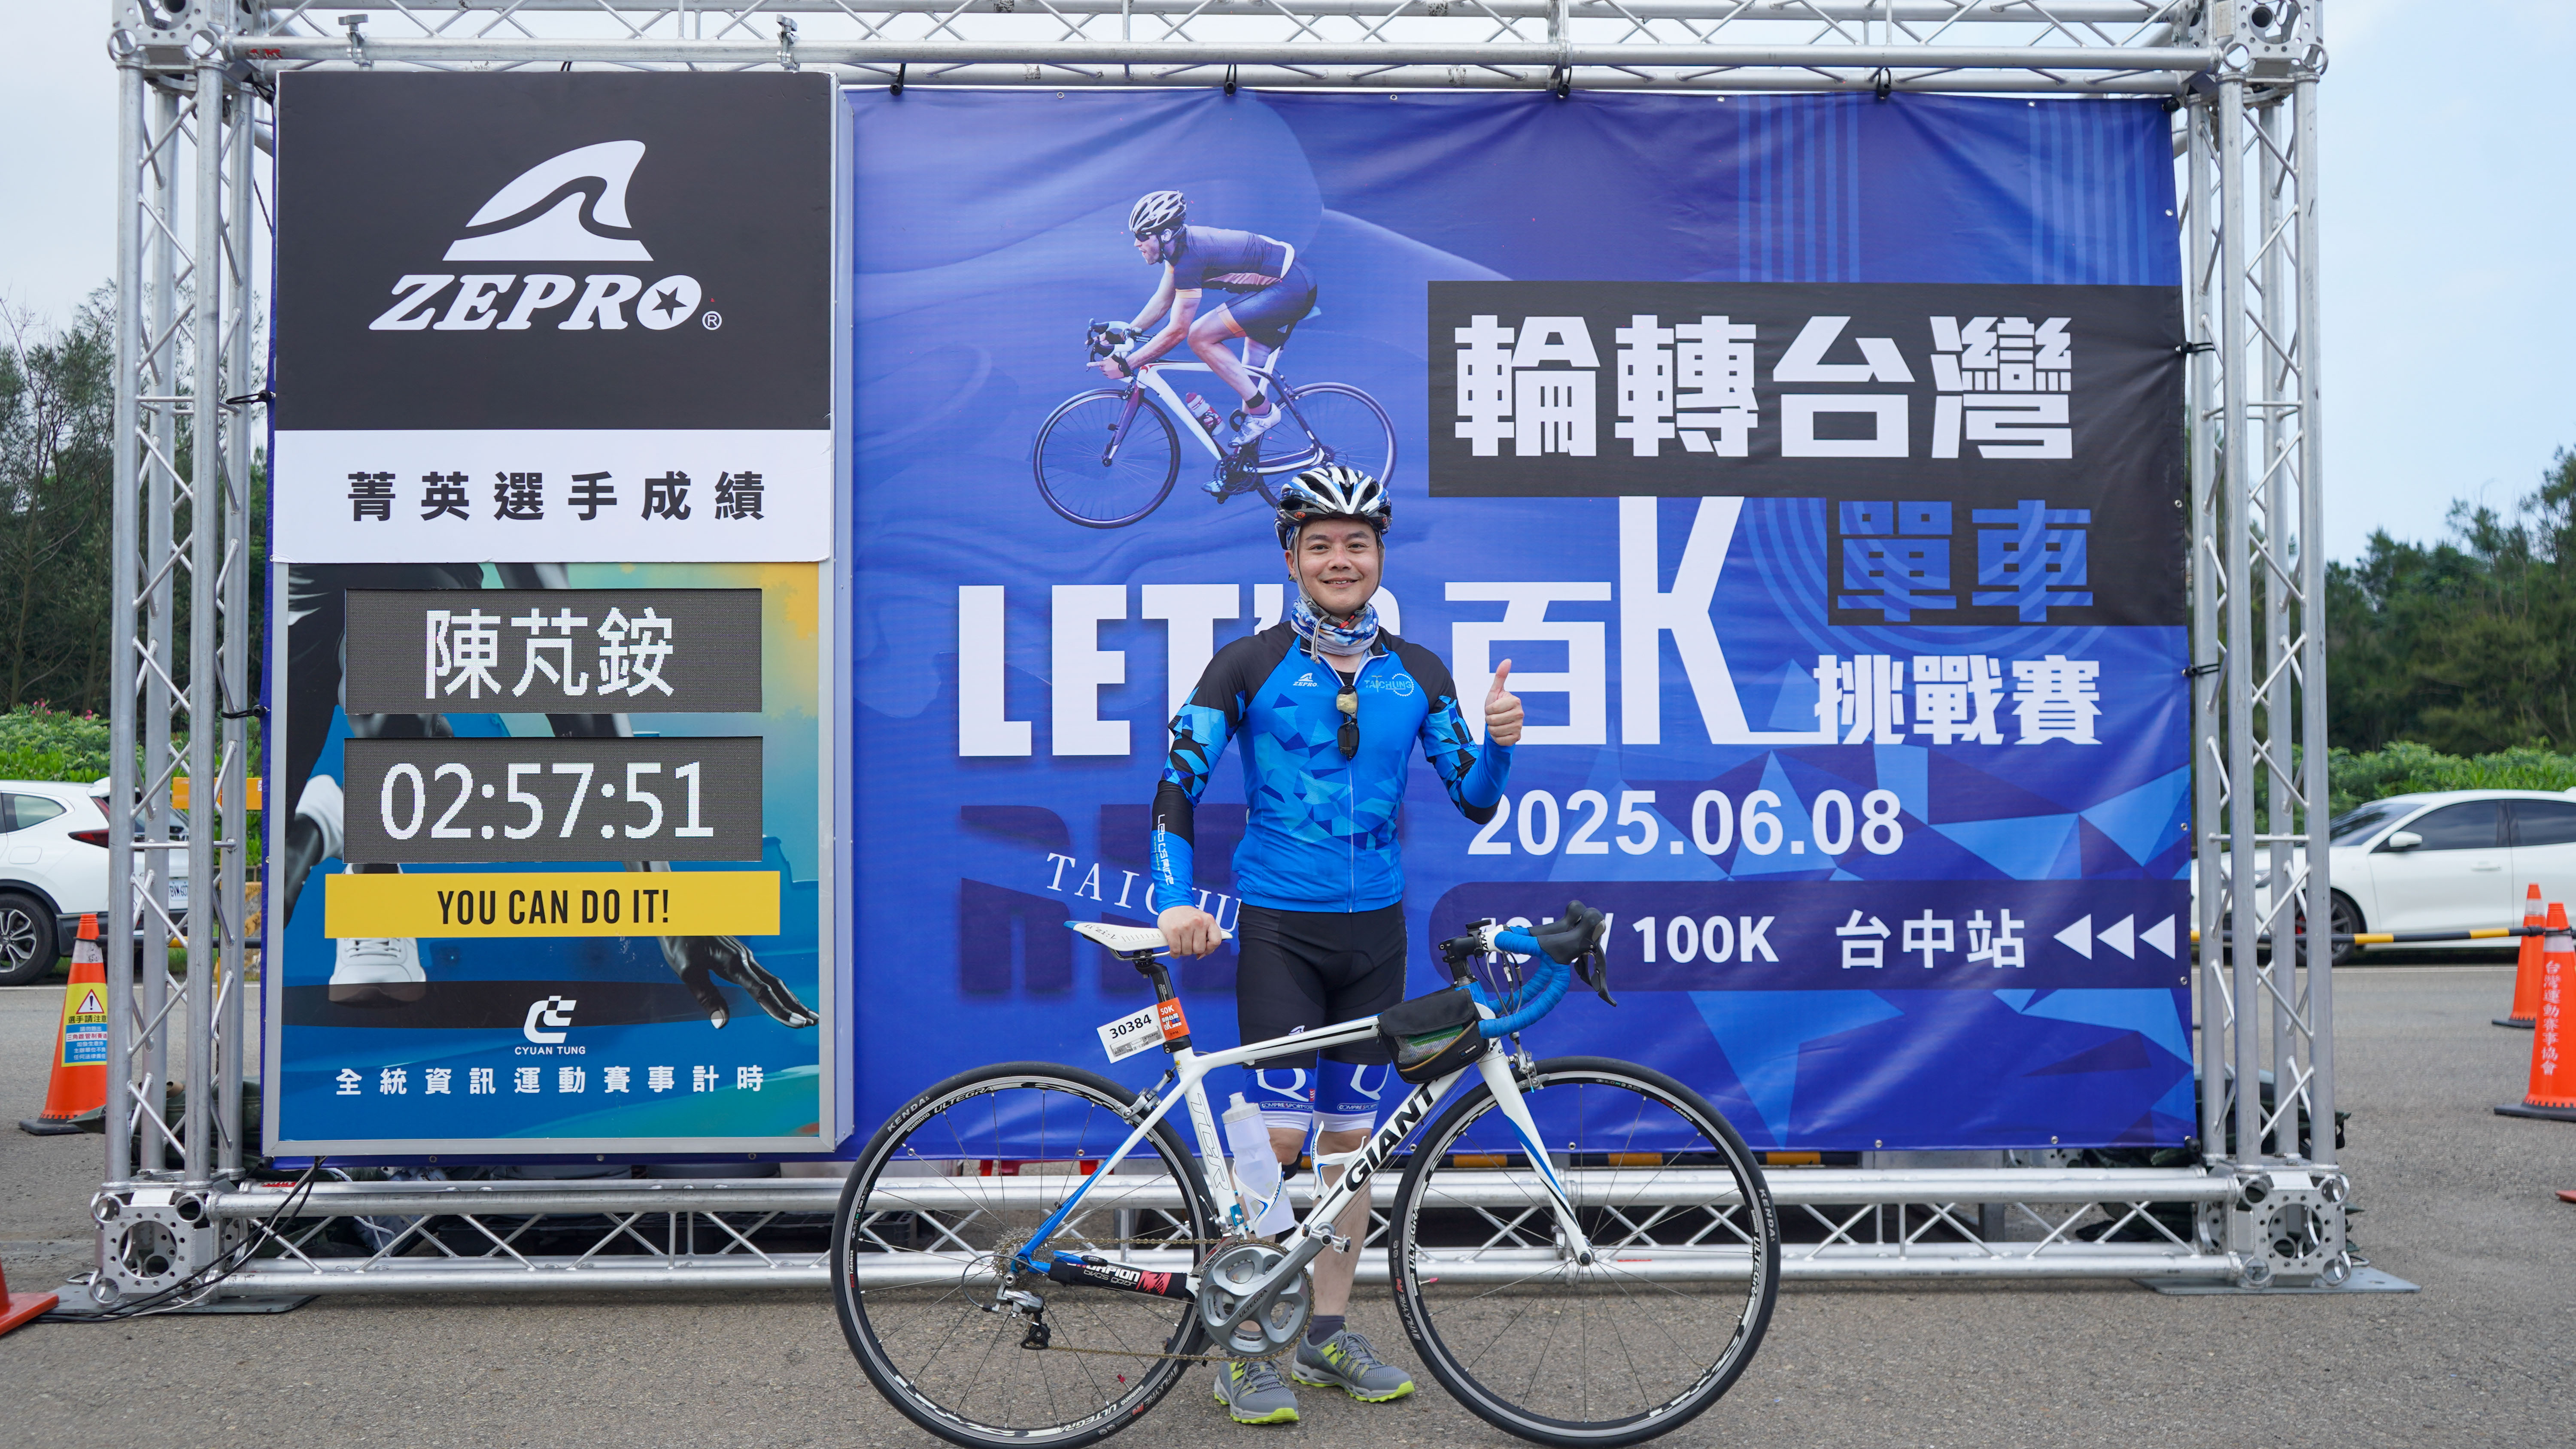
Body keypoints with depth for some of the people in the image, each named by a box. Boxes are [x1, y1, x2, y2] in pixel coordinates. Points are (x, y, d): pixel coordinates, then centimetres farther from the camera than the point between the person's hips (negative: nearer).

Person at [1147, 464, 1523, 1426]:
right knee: (1279, 1132, -9)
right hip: (1280, 928, -4)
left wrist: (1498, 741, -15)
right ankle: (1243, 1349, 5)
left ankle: (1327, 1334, 22)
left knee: (1351, 1132, 10)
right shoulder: (1249, 666, -4)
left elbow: (1475, 802, 6)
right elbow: (1176, 790, -7)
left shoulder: (1417, 674, 6)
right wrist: (1176, 900, -22)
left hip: (1375, 930, 4)